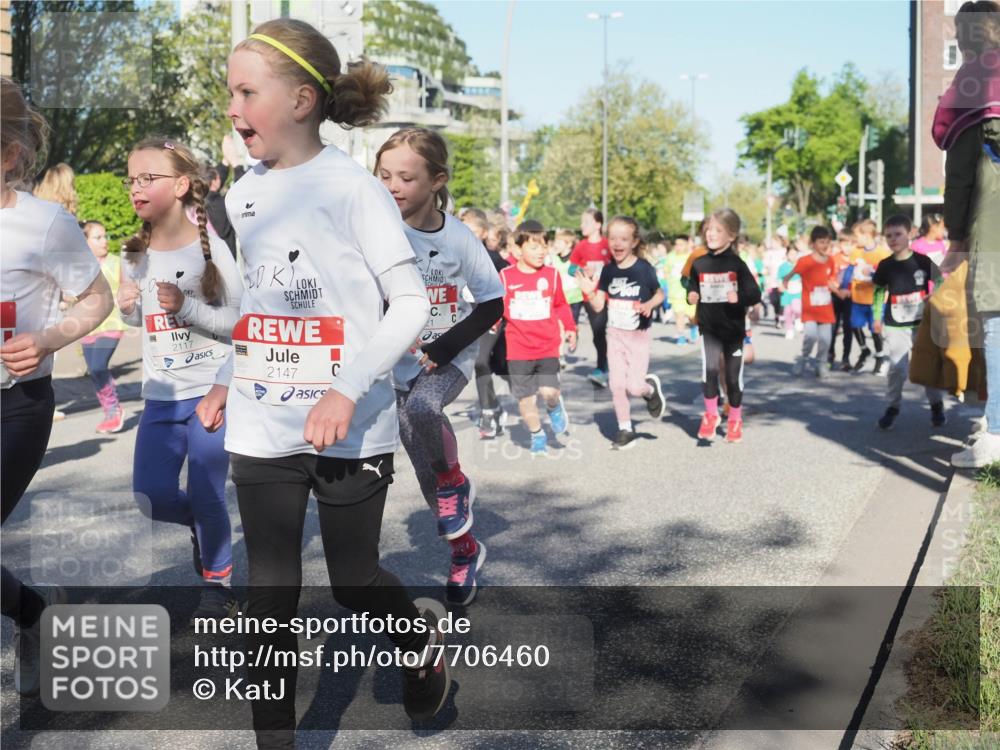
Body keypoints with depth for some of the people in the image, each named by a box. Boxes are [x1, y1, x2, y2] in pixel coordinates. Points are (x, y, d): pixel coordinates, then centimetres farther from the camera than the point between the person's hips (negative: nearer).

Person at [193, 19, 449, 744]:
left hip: (350, 432, -5)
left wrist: (348, 390, -22)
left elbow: (411, 304, -12)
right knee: (271, 592, 7)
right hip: (259, 433, 5)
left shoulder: (354, 189, -12)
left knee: (355, 578, 10)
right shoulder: (242, 196, 7)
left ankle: (424, 637, 43)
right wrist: (227, 381, 7)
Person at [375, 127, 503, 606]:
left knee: (421, 409, -35)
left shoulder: (459, 237, -11)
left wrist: (444, 347, -16)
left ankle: (455, 481, -5)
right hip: (397, 364, 2)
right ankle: (465, 549, 30)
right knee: (425, 468, 7)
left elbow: (492, 305, -6)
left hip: (450, 359, -2)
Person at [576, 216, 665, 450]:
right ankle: (625, 430, 18)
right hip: (615, 333, 4)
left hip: (639, 334, -4)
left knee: (635, 387, -7)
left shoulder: (643, 268, -14)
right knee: (617, 385, 3)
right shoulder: (609, 270, -2)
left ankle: (651, 387, 28)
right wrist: (589, 291, -20)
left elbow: (660, 293, 1)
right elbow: (599, 305, -1)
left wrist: (650, 304, -20)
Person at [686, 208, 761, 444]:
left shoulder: (737, 265, -6)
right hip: (709, 328, 1)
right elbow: (692, 287, 16)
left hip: (733, 328, -1)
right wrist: (691, 297, -6)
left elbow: (755, 294, -8)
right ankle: (711, 415, 2)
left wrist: (740, 297, -28)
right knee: (709, 369, -18)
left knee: (733, 376, 8)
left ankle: (735, 421, 27)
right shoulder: (699, 264, 2)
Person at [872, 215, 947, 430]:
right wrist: (877, 317, 7)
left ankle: (936, 405, 22)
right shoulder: (885, 266, 0)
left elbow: (940, 284, 2)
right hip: (895, 326, 1)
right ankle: (893, 408, 10)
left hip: (923, 323, 0)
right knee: (897, 368, -3)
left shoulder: (923, 261, -5)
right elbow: (879, 291, 8)